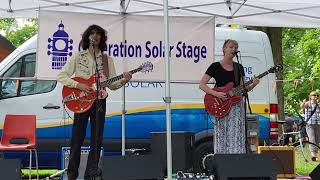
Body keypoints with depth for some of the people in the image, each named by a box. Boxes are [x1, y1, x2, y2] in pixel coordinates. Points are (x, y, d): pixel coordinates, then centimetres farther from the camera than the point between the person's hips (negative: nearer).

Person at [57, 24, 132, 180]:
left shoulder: (107, 60, 9)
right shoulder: (78, 57, 1)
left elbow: (112, 85, 7)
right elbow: (61, 76, -3)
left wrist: (123, 81, -13)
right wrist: (79, 85, -15)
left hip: (99, 102, 2)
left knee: (96, 140, 1)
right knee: (77, 138, 0)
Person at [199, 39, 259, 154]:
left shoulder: (239, 68, 13)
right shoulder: (215, 66, 0)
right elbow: (201, 85, -4)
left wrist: (252, 85, -5)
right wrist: (216, 94, -16)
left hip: (236, 105, 4)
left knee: (236, 138, -1)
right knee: (222, 137, -4)